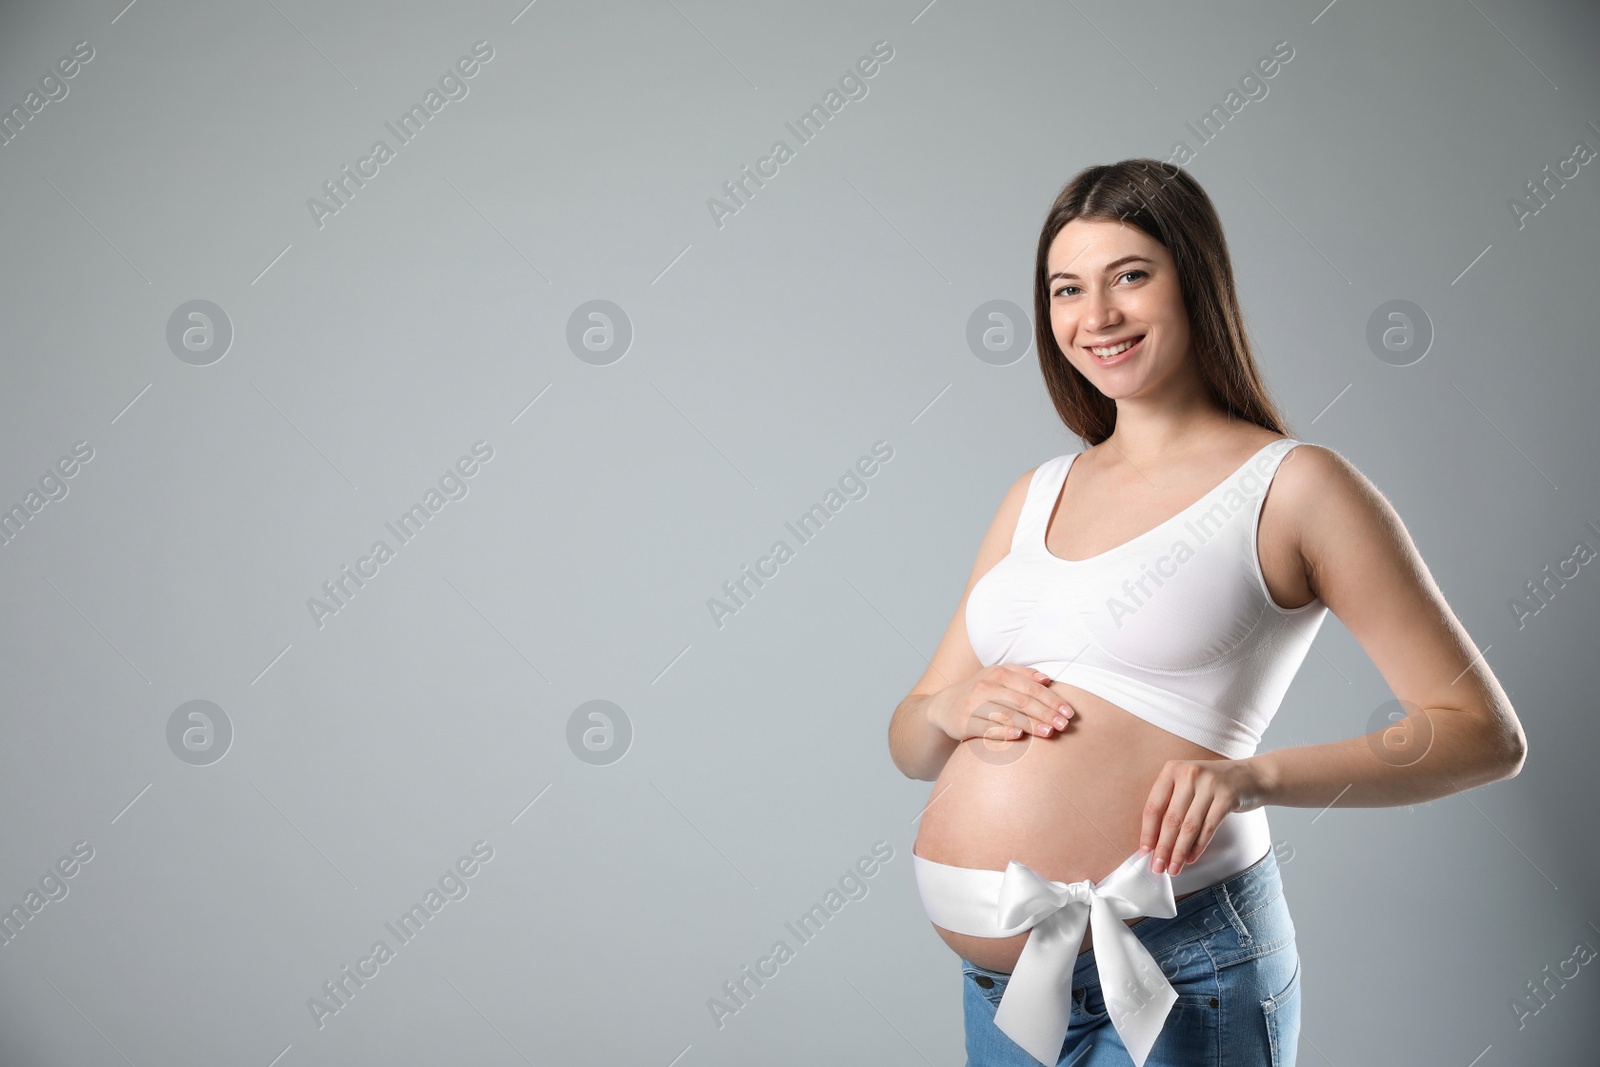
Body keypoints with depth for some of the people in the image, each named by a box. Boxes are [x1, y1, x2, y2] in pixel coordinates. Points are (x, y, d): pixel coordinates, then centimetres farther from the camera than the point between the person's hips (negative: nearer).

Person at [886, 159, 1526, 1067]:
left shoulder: (1292, 486, -4)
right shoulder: (1038, 496, 11)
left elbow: (1485, 734, -6)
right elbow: (910, 744, 14)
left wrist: (1254, 776, -19)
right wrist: (956, 707, -9)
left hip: (1170, 980, -5)